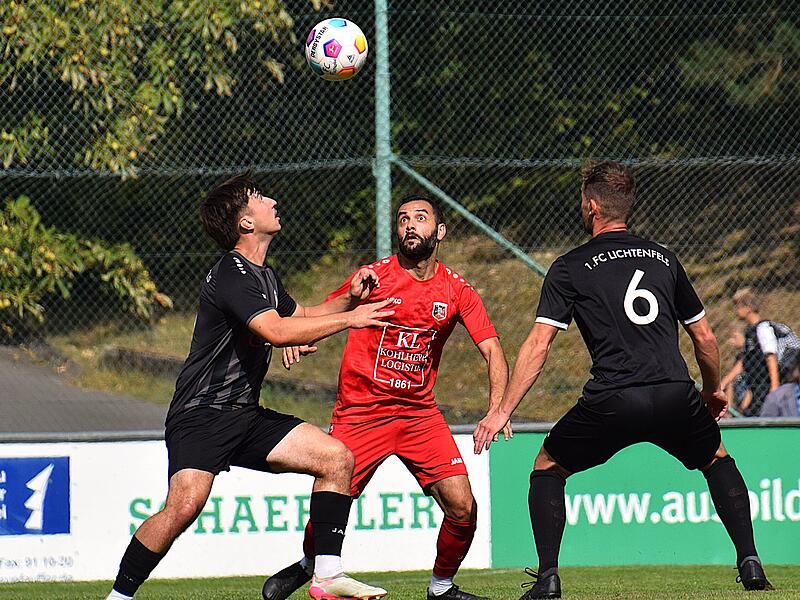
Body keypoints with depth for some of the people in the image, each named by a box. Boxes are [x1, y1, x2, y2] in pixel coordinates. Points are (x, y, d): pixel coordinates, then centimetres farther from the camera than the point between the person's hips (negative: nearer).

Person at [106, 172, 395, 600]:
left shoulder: (264, 276, 16)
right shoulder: (232, 275, -16)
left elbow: (299, 315, 35)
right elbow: (276, 331, -29)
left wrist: (348, 299, 17)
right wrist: (349, 319, -24)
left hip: (245, 416, 9)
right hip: (201, 416, -9)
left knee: (337, 457, -2)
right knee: (185, 504, -28)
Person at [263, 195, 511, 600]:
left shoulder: (457, 291, 0)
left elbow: (492, 351, -3)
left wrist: (496, 408, -19)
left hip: (420, 412, 2)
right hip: (361, 411, -2)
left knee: (462, 507, -10)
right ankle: (308, 565, 27)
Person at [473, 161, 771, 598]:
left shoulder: (570, 268, 7)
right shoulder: (663, 259, 17)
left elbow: (538, 345, -1)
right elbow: (705, 338, 21)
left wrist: (502, 410, 1)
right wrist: (713, 392, 38)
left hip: (611, 400, -3)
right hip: (676, 396, 3)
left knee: (547, 467, 19)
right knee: (717, 459, 29)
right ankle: (750, 563, 15)